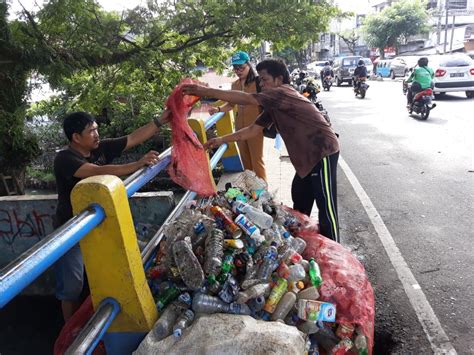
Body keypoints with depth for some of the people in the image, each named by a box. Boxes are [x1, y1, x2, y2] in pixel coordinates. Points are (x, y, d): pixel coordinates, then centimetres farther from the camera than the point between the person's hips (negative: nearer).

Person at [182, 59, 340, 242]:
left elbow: (245, 99, -27)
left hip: (323, 152, -10)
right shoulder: (274, 105, 11)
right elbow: (253, 129, 9)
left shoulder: (283, 93, -19)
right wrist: (221, 140, 3)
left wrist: (205, 91, -26)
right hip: (308, 155, 10)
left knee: (326, 207, -3)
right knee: (299, 202, 19)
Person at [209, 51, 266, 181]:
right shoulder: (235, 84, 7)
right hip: (240, 127, 6)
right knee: (245, 159, 16)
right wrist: (218, 109, -1)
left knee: (257, 160, -1)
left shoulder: (257, 82, -10)